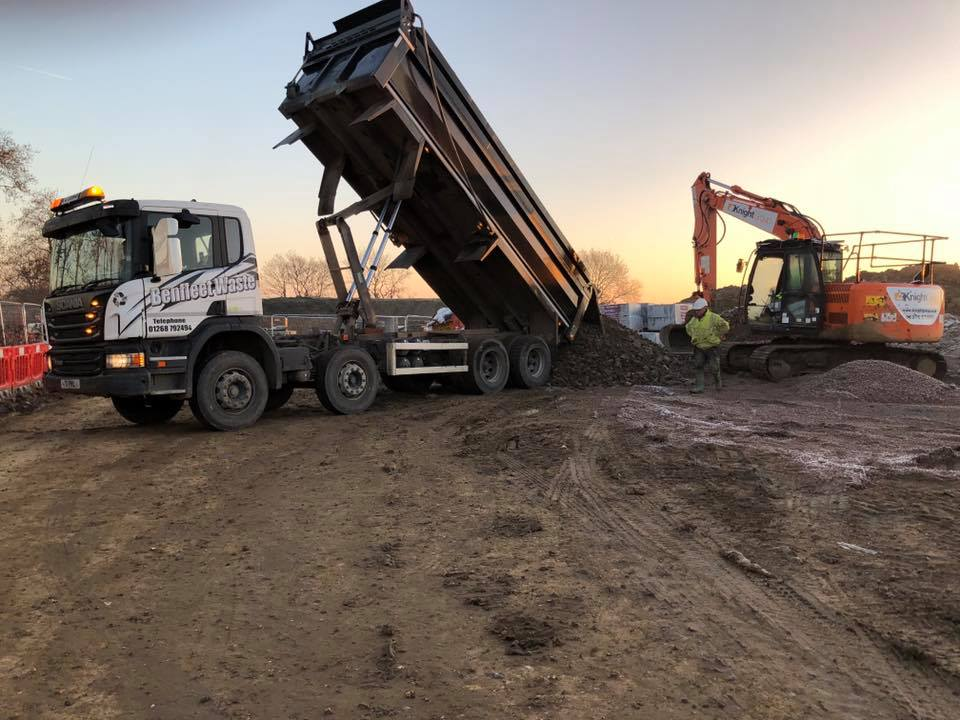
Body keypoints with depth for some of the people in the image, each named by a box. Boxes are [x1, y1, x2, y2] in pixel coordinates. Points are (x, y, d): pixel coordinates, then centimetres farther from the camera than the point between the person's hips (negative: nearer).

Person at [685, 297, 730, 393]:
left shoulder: (713, 317, -15)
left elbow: (725, 326, -12)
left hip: (711, 347, -4)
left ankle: (718, 382, 28)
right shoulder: (694, 319, 3)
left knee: (714, 368, 1)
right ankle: (698, 387, 0)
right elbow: (688, 327, 24)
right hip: (698, 348, 4)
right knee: (698, 367, -3)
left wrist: (717, 336, -8)